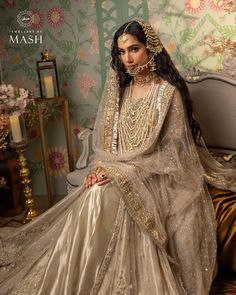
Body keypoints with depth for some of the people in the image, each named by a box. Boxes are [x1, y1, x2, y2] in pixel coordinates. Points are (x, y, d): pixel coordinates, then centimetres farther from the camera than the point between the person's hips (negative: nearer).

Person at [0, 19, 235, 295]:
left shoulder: (168, 92, -9)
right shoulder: (121, 90, 10)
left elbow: (168, 152, -13)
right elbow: (107, 139, 12)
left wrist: (118, 171, -18)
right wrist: (101, 167, -9)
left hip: (153, 181, -5)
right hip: (120, 176, 5)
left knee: (98, 199, -28)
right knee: (94, 199, -21)